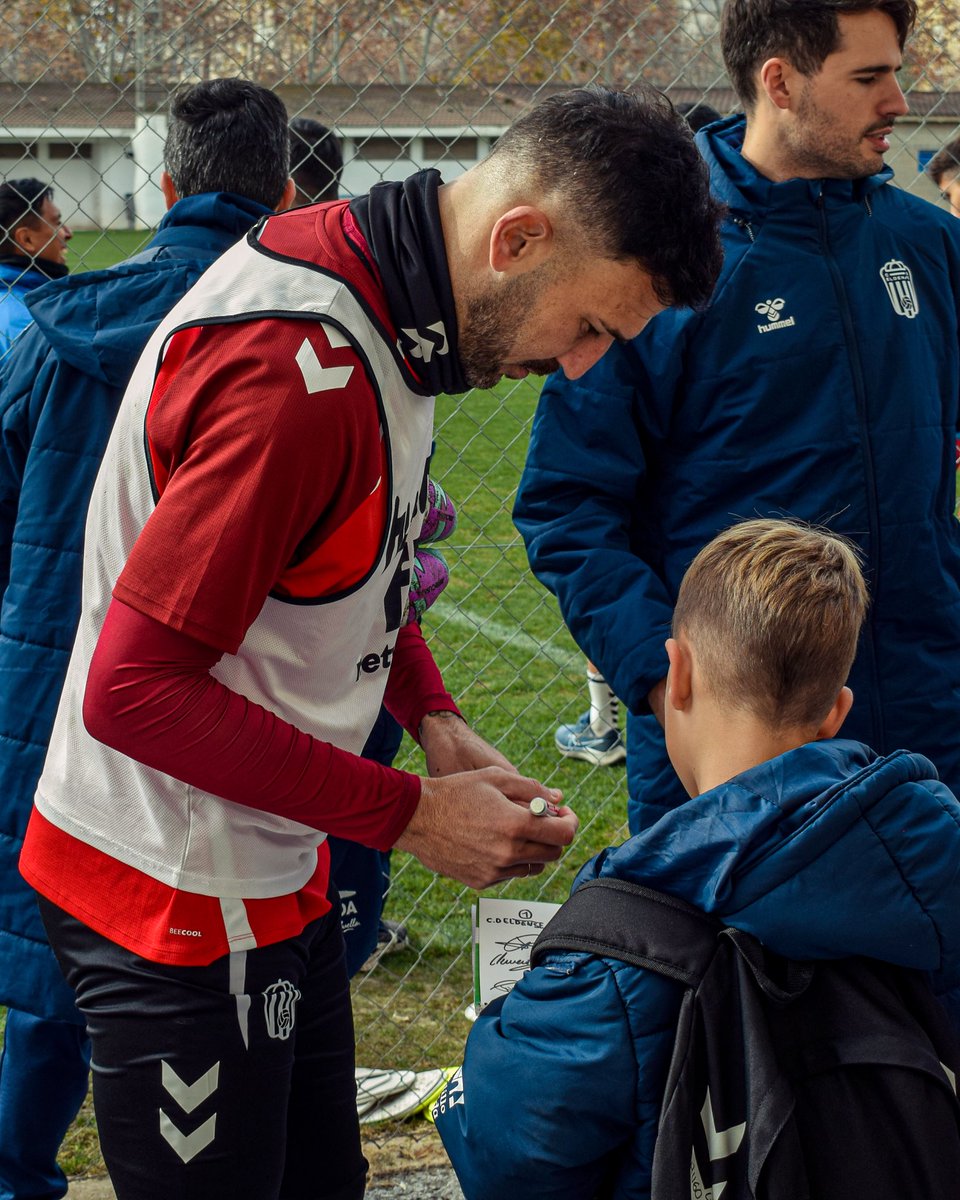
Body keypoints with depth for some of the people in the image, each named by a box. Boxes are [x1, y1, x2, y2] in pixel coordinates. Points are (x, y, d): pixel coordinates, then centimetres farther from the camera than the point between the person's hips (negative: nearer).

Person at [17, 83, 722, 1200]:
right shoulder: (295, 373, -29)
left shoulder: (374, 293, 2)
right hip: (176, 900, -10)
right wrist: (409, 814, -22)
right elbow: (136, 688, -28)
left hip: (272, 865, 10)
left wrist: (434, 719, 0)